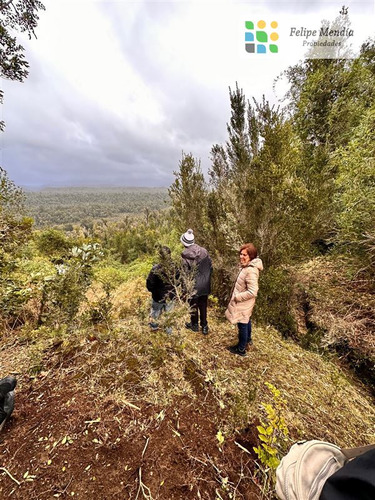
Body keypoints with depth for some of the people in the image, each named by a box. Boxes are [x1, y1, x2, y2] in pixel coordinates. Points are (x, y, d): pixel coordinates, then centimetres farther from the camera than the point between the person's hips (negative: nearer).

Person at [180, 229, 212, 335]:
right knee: (203, 305, 19)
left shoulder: (185, 256, -20)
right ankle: (204, 326, 32)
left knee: (193, 306, 18)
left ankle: (195, 325, 37)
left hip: (193, 286, -3)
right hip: (205, 285, 4)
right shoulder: (204, 251, -9)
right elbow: (210, 266, -1)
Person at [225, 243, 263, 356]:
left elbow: (252, 292, -31)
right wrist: (237, 295, 10)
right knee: (246, 321, 28)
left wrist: (237, 297, -21)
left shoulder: (251, 271, -32)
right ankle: (247, 340, 52)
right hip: (244, 302, 9)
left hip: (243, 303, -9)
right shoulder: (247, 266, -2)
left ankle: (241, 349, 32)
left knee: (242, 325, 10)